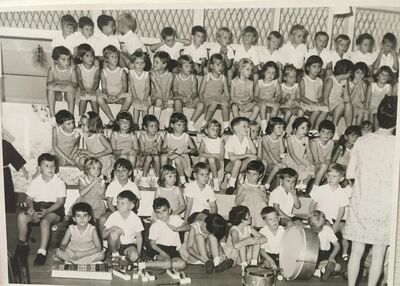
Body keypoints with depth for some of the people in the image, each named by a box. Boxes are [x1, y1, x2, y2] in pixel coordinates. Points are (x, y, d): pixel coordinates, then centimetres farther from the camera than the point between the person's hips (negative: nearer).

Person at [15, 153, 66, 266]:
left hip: (54, 210, -3)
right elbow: (29, 199, 9)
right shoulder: (35, 182, 7)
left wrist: (47, 211, -22)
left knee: (45, 221, -36)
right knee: (21, 216, -26)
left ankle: (42, 252, -30)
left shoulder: (59, 182, -4)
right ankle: (22, 245, -7)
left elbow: (60, 201, -8)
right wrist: (31, 208, -15)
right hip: (37, 207, 4)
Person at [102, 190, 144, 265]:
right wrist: (112, 228, -29)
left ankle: (126, 255, 2)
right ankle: (114, 254, -6)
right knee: (114, 233, -32)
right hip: (116, 244, 2)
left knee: (134, 257, -34)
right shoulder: (113, 216, -11)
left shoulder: (136, 219, -10)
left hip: (129, 245, -2)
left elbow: (139, 237, -1)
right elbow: (103, 235, -10)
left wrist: (138, 253, -9)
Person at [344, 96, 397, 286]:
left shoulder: (362, 141, -4)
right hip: (385, 206, -2)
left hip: (360, 204, 2)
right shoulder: (395, 144, -12)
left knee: (356, 252, 13)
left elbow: (349, 174, 0)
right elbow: (395, 180, -11)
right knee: (378, 255, 12)